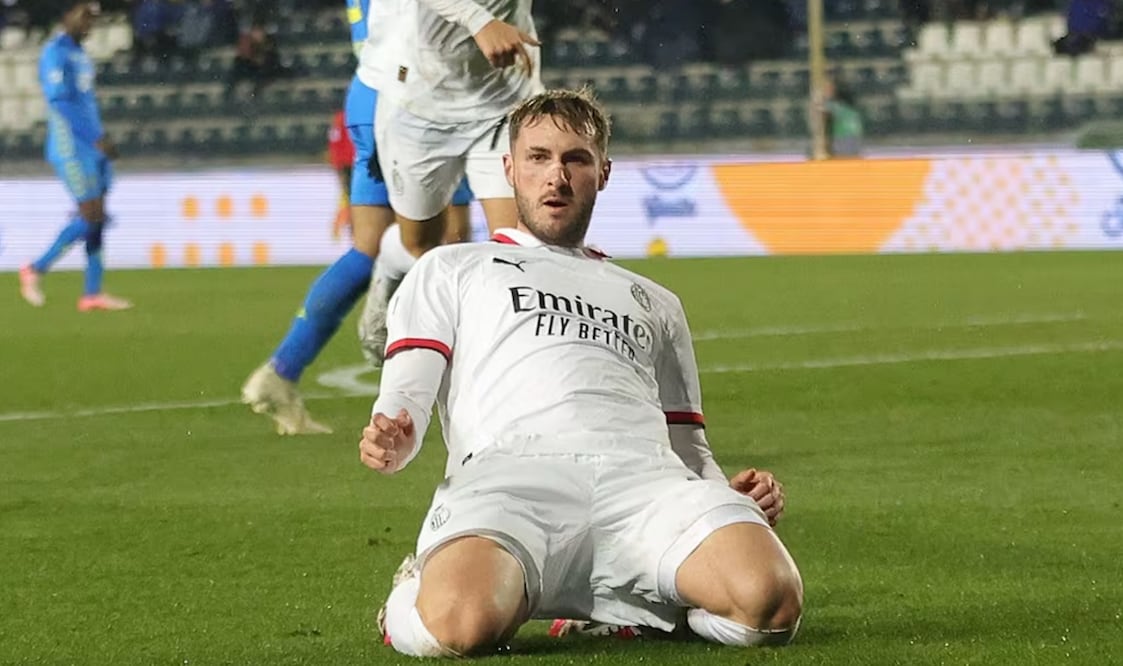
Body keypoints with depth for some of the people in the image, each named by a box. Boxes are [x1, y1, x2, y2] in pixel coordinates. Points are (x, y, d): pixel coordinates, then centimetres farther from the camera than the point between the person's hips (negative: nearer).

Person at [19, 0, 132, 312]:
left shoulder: (80, 54, 18)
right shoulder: (55, 52, -11)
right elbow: (60, 102, -19)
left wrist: (102, 140, 17)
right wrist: (96, 139, -22)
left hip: (92, 148, 9)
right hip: (71, 149, -9)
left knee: (97, 217, 3)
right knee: (90, 215, -12)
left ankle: (93, 293, 3)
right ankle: (36, 270, -1)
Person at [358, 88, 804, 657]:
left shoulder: (654, 302, 40)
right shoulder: (451, 269, 31)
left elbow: (689, 448, 36)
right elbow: (406, 396, 14)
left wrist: (730, 497, 10)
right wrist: (391, 442, -13)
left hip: (643, 476, 3)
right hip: (508, 468, -3)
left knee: (770, 601, -32)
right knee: (461, 623, -40)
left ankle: (645, 609, 0)